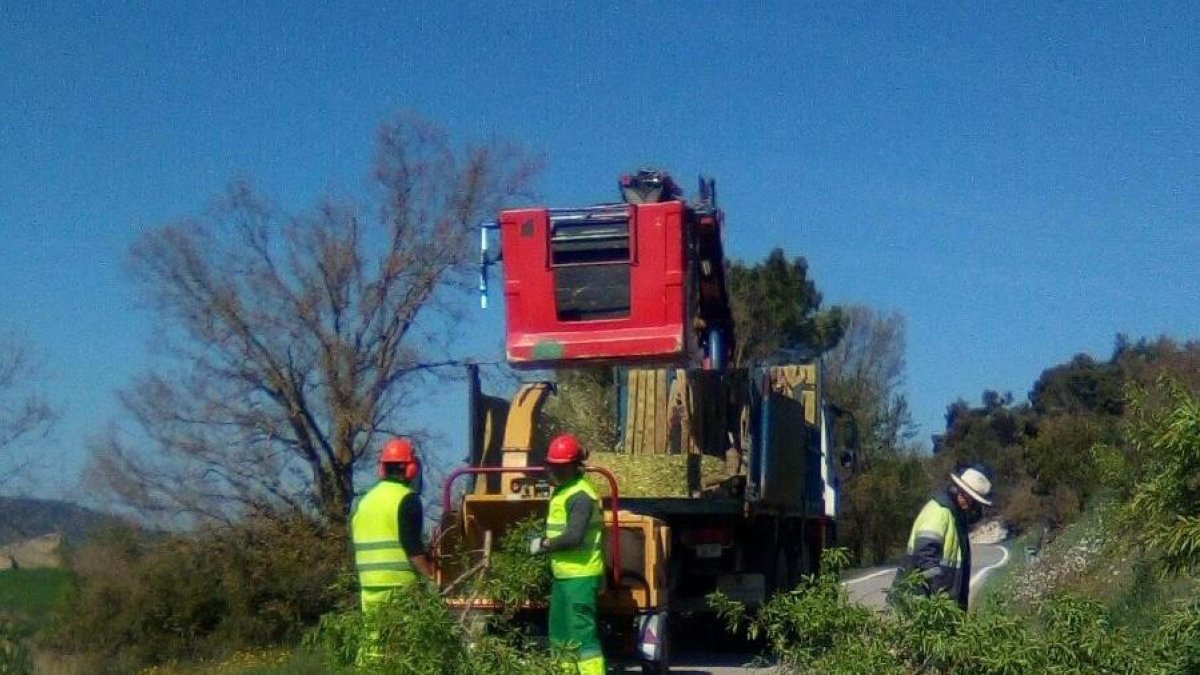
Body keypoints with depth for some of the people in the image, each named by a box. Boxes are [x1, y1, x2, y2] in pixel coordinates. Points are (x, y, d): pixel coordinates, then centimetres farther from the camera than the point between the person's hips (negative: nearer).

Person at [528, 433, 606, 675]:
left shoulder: (580, 496, -17)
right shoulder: (561, 490, 15)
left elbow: (573, 537, -27)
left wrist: (543, 544, -15)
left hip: (580, 576, -11)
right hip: (563, 574, 11)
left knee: (582, 633, -11)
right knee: (559, 633, 19)